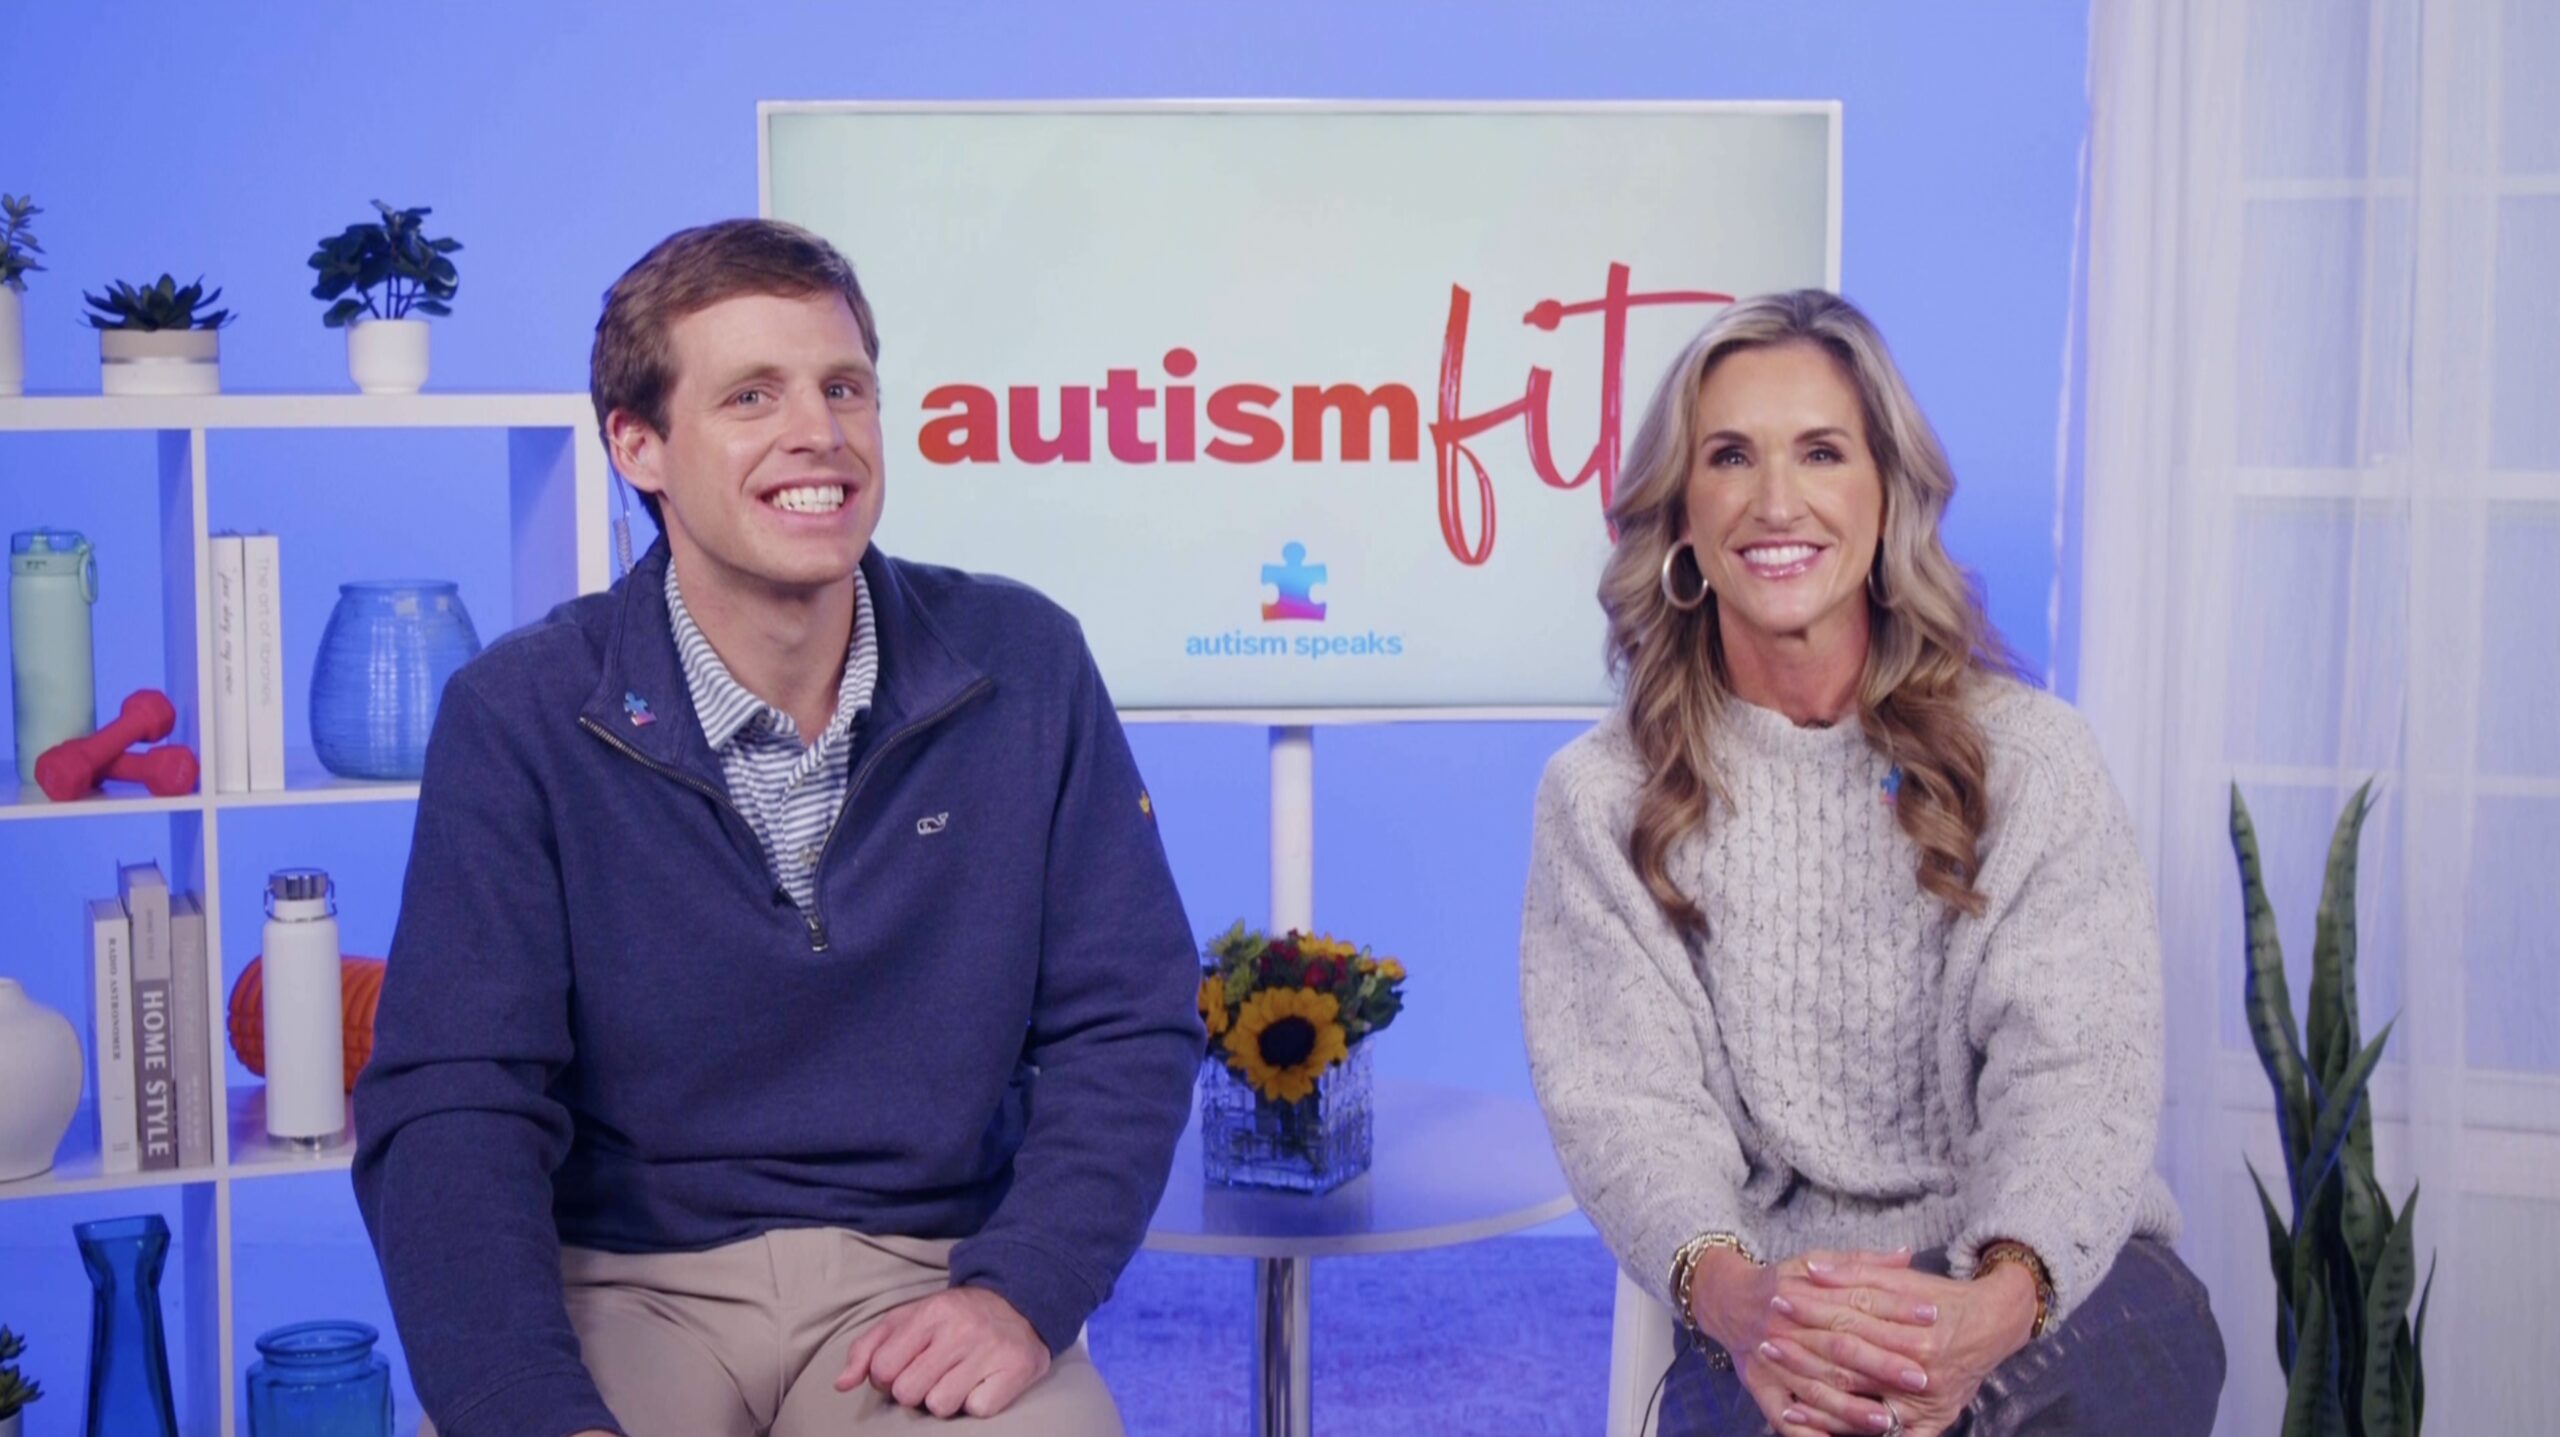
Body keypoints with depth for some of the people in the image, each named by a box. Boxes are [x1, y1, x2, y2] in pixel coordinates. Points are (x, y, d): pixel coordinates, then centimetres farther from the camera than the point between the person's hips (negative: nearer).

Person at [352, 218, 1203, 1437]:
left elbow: (1124, 1025, 1)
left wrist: (1022, 1293, -15)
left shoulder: (1023, 668, -1)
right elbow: (452, 1106, -11)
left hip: (928, 1281, 1)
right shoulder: (518, 718, -6)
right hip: (624, 1286, 0)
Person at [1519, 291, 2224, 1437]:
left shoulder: (2031, 755, 4)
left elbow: (2075, 1080, -7)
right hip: (1777, 1300, 0)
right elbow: (1626, 1106, -4)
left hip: (2057, 1279, 0)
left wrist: (2001, 1299, -29)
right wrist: (1727, 1289, -28)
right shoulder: (1602, 799, 6)